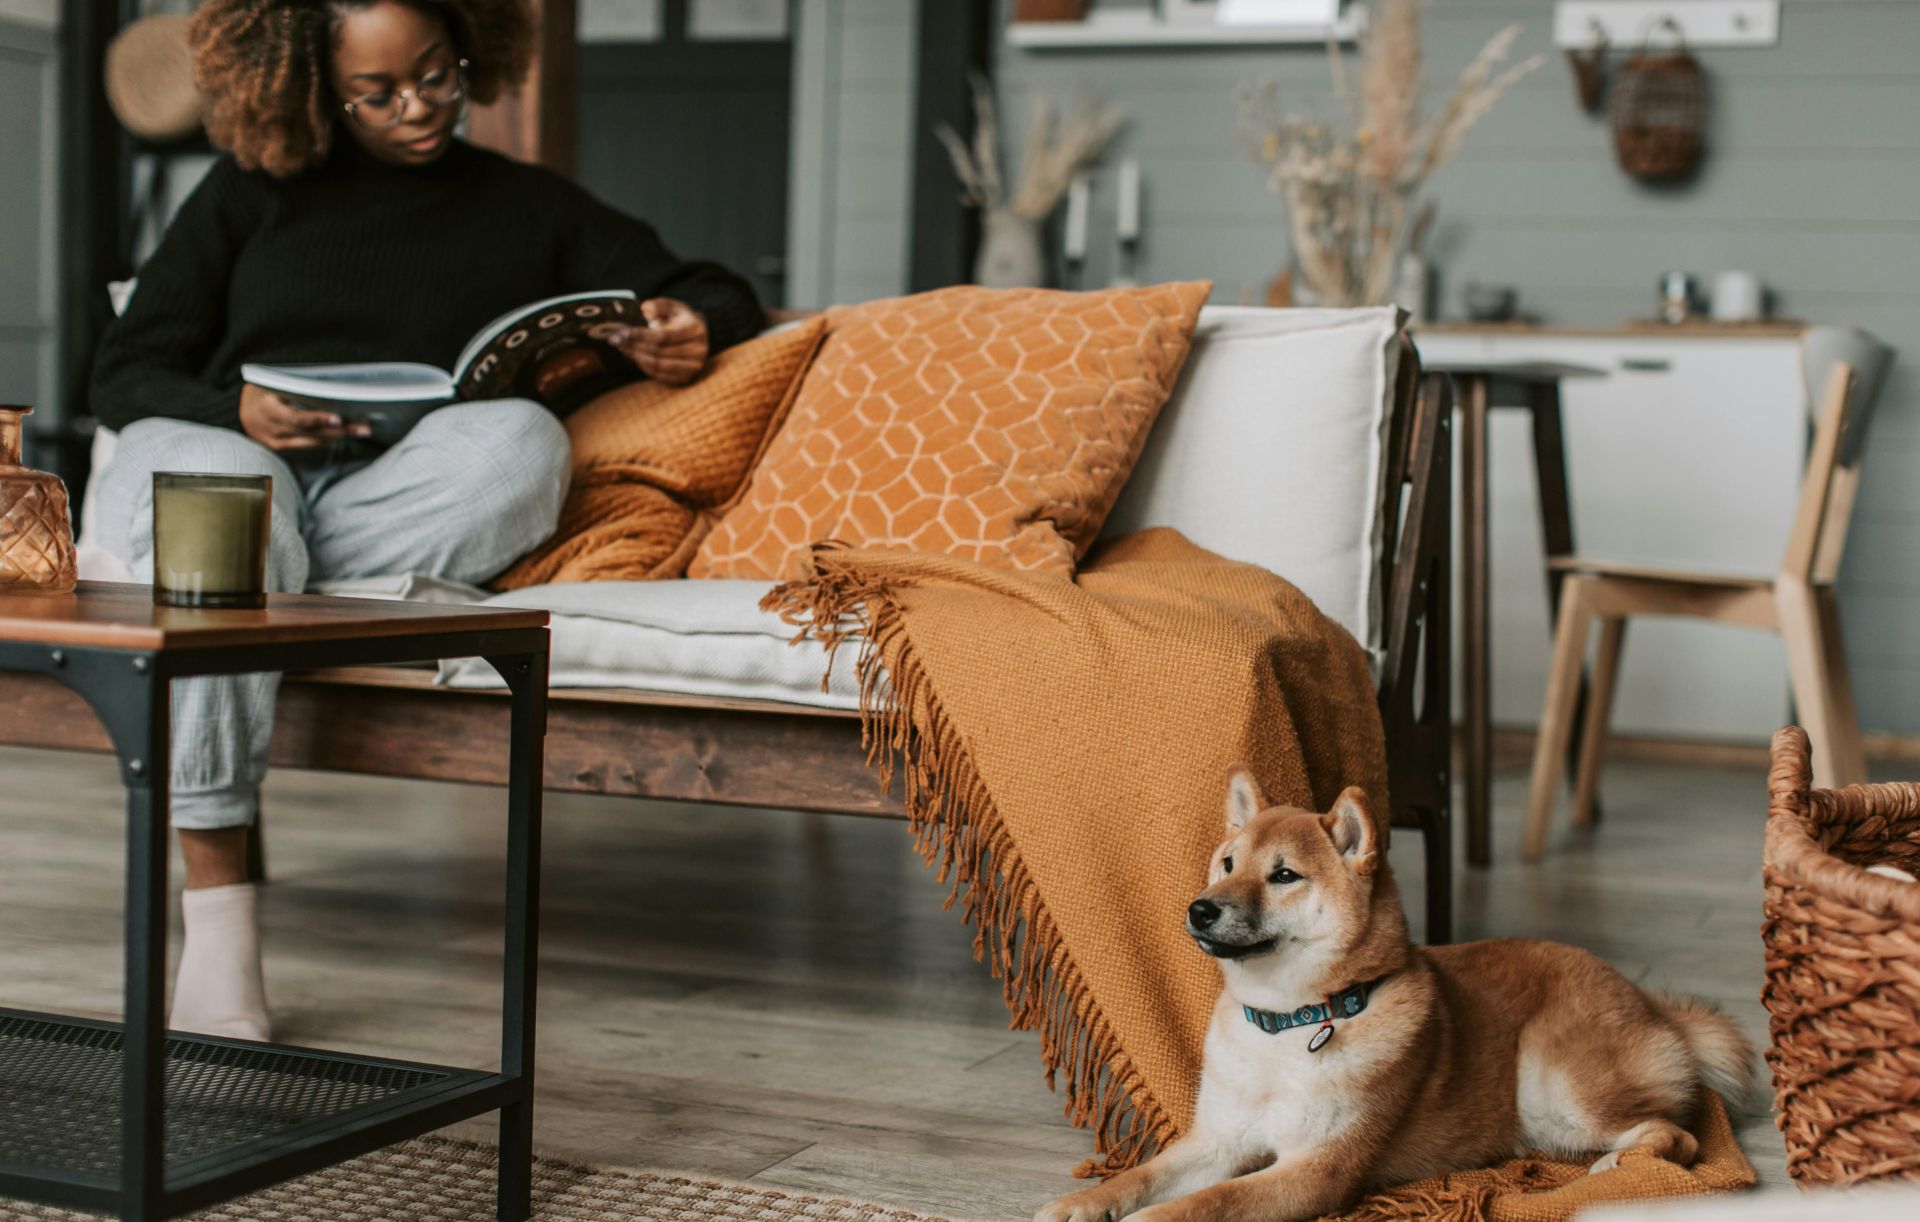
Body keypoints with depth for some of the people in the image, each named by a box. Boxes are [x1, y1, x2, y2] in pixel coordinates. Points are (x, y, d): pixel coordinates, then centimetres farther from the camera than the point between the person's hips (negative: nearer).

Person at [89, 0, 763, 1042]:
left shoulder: (531, 207, 20)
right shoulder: (250, 193, 17)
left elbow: (718, 297, 22)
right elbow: (126, 375, 13)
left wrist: (693, 330, -4)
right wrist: (235, 408, -10)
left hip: (403, 508, 1)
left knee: (523, 439, -33)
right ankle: (215, 922, -40)